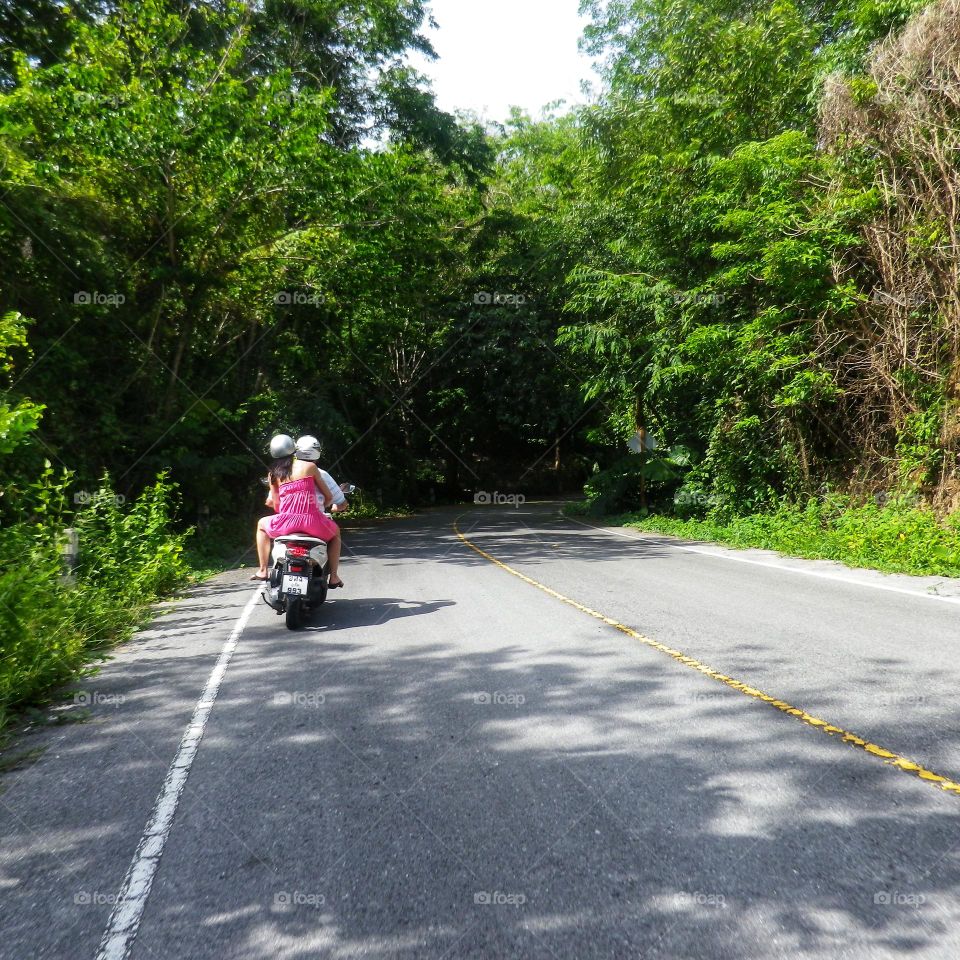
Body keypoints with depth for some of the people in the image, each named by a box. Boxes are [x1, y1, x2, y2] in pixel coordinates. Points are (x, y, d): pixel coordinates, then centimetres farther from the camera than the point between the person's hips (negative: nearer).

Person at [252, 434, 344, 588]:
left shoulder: (274, 474, 10)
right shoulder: (309, 466, 4)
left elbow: (274, 503, 11)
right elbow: (329, 496, 7)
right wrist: (322, 505, 29)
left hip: (286, 523, 2)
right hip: (312, 521, -1)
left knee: (262, 524, 35)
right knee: (335, 532, 31)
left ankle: (263, 570, 28)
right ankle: (333, 576, 21)